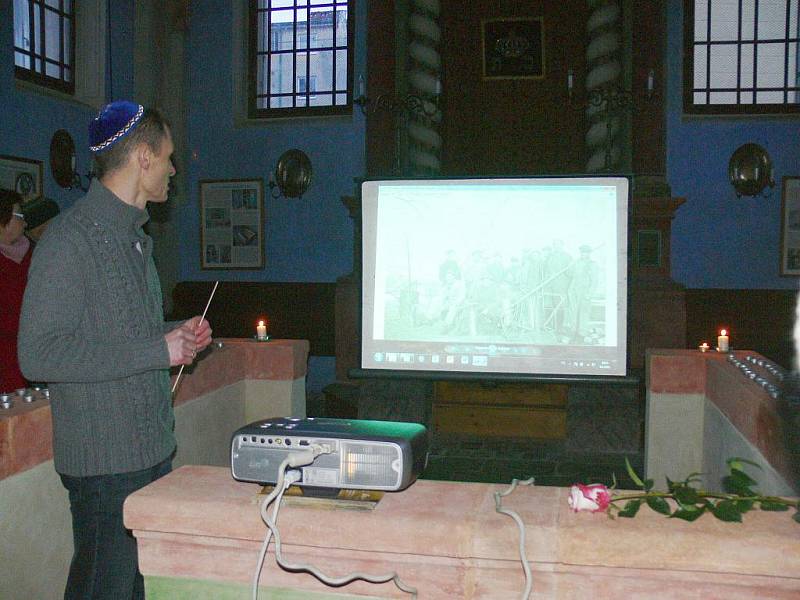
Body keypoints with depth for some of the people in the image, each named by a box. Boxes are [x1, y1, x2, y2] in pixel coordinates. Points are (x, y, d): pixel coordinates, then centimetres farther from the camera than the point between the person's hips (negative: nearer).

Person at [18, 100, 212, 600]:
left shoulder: (135, 236, 15)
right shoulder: (71, 237, -15)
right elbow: (39, 355, -21)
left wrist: (177, 334, 6)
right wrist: (158, 350, -20)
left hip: (154, 447, 9)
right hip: (105, 461, -8)